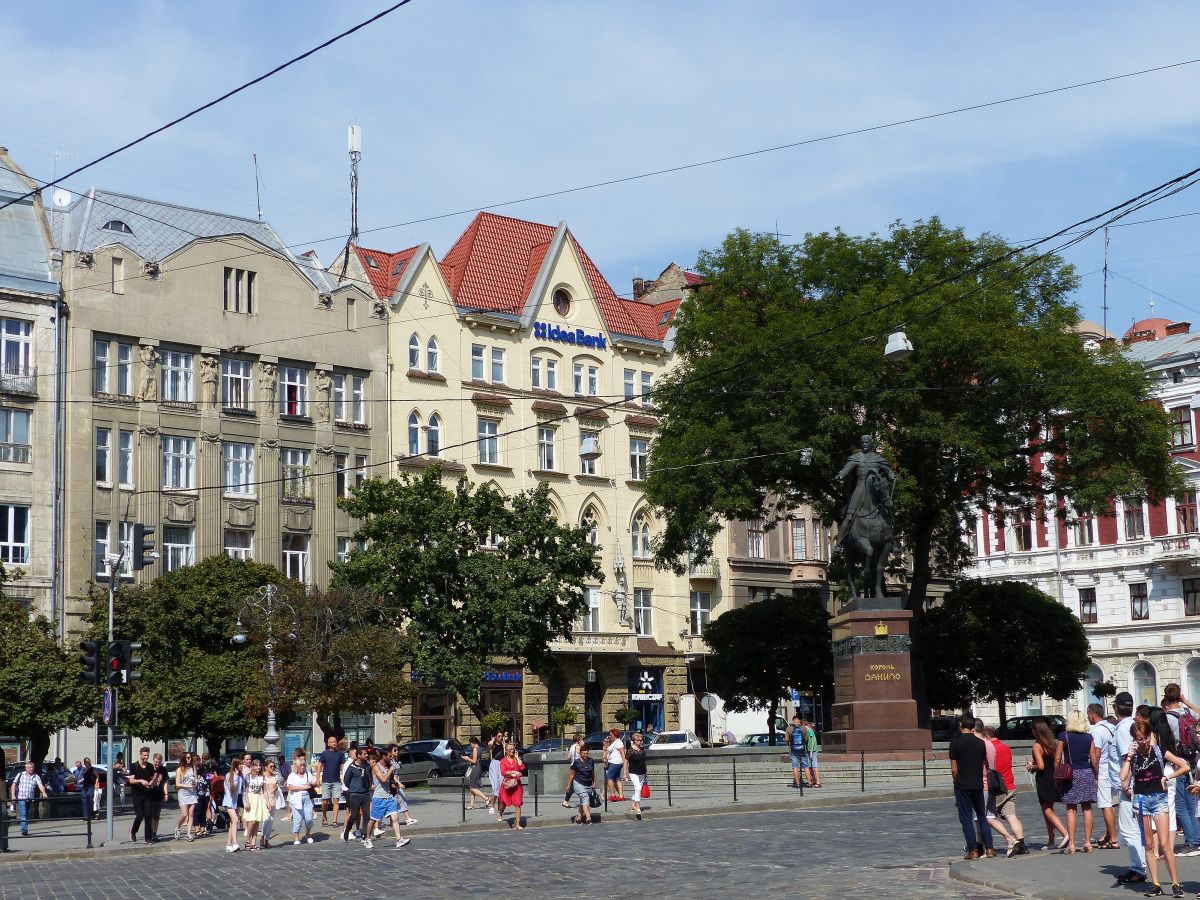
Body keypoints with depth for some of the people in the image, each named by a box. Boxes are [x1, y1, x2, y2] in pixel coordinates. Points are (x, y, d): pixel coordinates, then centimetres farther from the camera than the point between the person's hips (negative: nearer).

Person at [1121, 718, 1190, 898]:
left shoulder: (1159, 751, -1)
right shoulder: (1132, 756, 4)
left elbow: (1185, 767, 1)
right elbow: (1123, 777, -11)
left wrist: (1167, 777, -4)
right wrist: (1129, 756, -10)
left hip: (1159, 798, -2)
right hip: (1141, 799, 3)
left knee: (1165, 844, -10)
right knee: (1149, 845, 4)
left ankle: (1176, 884, -4)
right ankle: (1156, 885, 8)